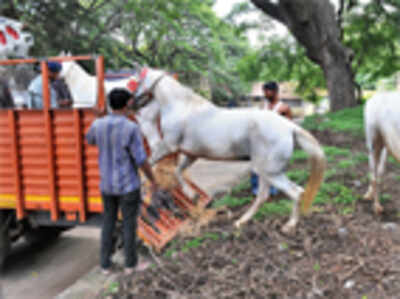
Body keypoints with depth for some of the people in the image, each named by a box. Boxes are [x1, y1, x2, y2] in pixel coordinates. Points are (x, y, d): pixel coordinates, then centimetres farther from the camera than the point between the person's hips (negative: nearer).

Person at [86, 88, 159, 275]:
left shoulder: (98, 124, -6)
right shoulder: (131, 128, -21)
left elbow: (90, 140, 19)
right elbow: (141, 160, -18)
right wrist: (153, 180, -2)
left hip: (107, 184, 5)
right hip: (128, 185, -4)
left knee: (108, 223, 17)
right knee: (129, 224, 10)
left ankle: (105, 264, 23)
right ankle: (130, 264, 23)